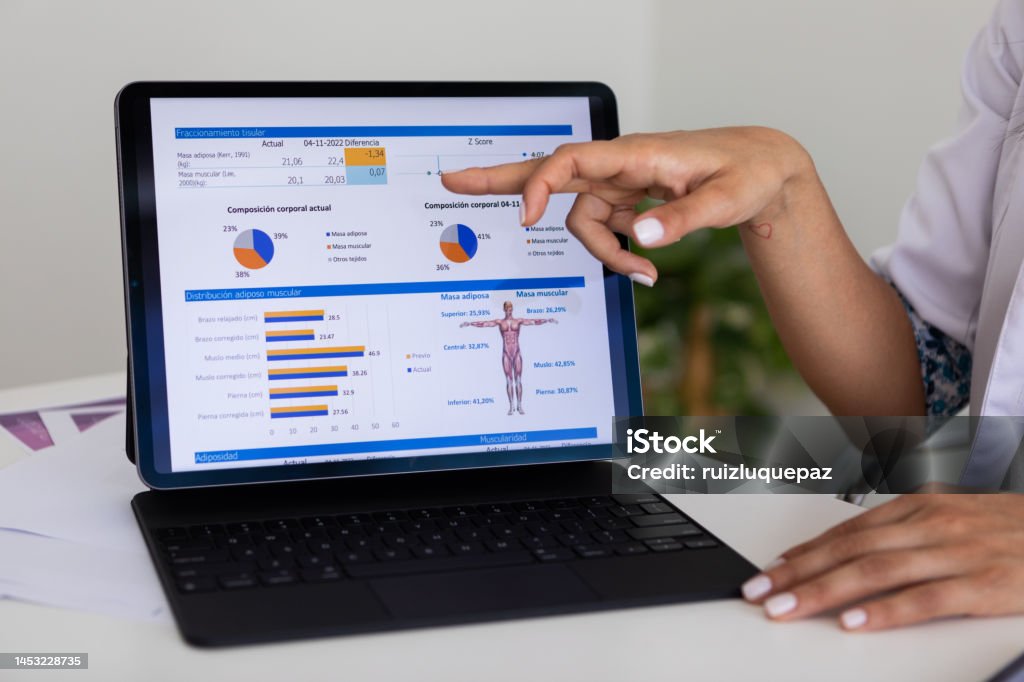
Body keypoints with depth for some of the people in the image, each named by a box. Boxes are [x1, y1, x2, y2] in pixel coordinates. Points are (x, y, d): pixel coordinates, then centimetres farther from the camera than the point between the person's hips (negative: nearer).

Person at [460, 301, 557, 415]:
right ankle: (511, 406, 5)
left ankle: (519, 406, 4)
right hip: (506, 354, 0)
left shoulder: (519, 321, 5)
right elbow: (484, 323, 0)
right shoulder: (500, 322, 5)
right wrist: (470, 324, -8)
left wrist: (547, 320, -11)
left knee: (518, 380, 1)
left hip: (517, 353, 0)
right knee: (509, 380, 2)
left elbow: (534, 321, -1)